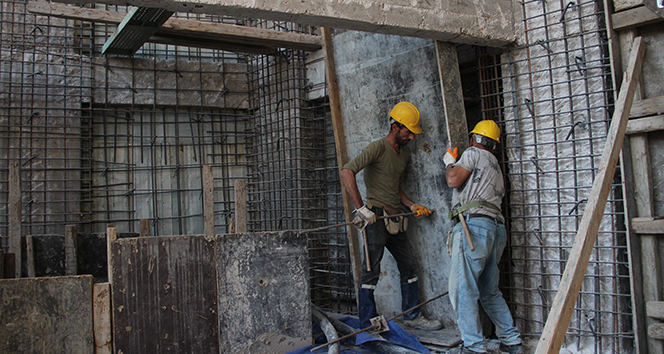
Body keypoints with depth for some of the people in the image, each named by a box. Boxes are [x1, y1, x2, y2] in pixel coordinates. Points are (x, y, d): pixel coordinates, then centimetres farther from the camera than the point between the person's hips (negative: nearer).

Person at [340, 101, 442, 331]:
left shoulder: (404, 154, 17)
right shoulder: (378, 148, -11)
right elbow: (347, 172, -23)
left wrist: (411, 205, 11)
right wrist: (360, 208, -26)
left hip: (395, 220, 9)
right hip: (376, 217, -9)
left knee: (409, 267, 14)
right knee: (371, 271, -4)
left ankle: (412, 316, 27)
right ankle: (367, 326, 4)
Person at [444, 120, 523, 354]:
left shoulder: (473, 153, 6)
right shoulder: (495, 166, 31)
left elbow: (453, 180, -5)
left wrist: (449, 162, 15)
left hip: (474, 223, -9)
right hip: (497, 227, 9)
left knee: (462, 288, -9)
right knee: (489, 291, 17)